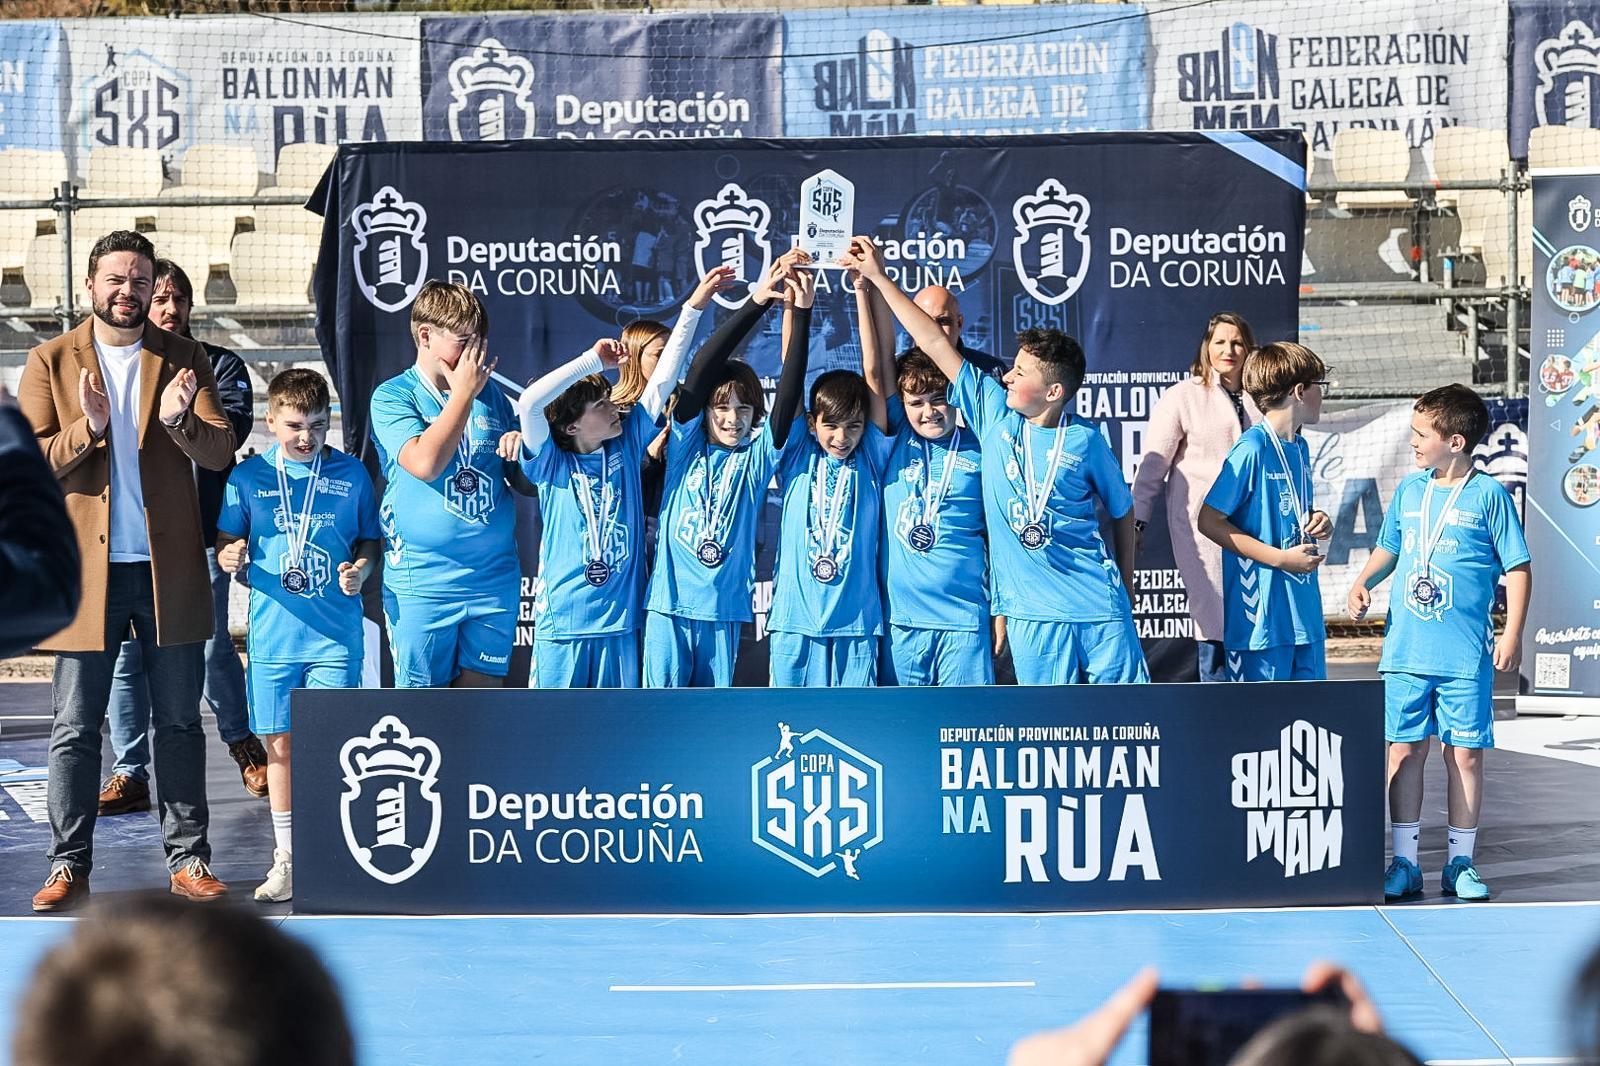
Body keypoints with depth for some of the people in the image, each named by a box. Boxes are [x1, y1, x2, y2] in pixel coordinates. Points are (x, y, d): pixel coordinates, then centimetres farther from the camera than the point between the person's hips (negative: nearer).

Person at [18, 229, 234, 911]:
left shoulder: (184, 360, 6)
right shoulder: (51, 363, 3)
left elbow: (220, 451, -3)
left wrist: (180, 422, -24)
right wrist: (87, 429, -23)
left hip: (169, 567, 1)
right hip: (84, 567, -1)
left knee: (180, 721, 6)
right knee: (74, 728, 1)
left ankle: (187, 859, 14)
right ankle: (69, 867, 8)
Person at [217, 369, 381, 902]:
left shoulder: (351, 474, 3)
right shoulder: (249, 476, 2)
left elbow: (370, 539, 11)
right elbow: (227, 541, 9)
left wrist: (361, 569, -9)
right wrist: (230, 557, -14)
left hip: (336, 633, -1)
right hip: (273, 632, 1)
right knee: (280, 744, 5)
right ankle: (286, 858, 16)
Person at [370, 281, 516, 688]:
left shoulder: (491, 394, 10)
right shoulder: (393, 396, -3)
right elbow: (425, 463, -20)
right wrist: (464, 393, -11)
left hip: (494, 577, 4)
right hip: (422, 582, -4)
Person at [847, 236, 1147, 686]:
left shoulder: (1084, 441, -4)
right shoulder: (995, 415, 3)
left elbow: (1122, 512, 9)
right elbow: (936, 344, 4)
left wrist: (1124, 590, 10)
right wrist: (878, 278, 6)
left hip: (1098, 609, -2)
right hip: (1031, 612, 2)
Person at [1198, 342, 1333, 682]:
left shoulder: (1300, 448, 13)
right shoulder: (1251, 449, -13)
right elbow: (1210, 521, -14)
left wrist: (1318, 521, 3)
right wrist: (1281, 559, -16)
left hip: (1305, 612, 8)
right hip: (1261, 615, -8)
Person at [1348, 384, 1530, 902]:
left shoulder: (1489, 495, -4)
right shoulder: (1408, 491, 9)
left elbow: (1518, 568, -1)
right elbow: (1388, 549, 23)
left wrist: (1513, 633, -8)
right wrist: (1364, 581, 4)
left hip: (1467, 655, -4)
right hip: (1406, 650, 4)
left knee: (1465, 753, 2)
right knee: (1405, 749, 3)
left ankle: (1460, 864, 12)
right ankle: (1404, 862, 10)